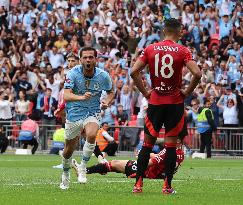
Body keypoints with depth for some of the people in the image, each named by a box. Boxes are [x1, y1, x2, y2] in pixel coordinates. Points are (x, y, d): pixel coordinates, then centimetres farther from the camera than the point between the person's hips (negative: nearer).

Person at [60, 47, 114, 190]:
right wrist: (82, 97, -49)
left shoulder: (103, 76, -10)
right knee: (69, 149, 10)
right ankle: (66, 174, 39)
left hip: (93, 113, 0)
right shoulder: (73, 73, -17)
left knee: (91, 135, -33)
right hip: (74, 113, 0)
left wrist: (108, 101, -11)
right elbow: (66, 95, -30)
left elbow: (111, 91, 11)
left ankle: (83, 167, -14)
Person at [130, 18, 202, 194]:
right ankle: (167, 185, 3)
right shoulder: (182, 51, -6)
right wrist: (187, 92, -2)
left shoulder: (150, 49, 1)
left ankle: (138, 184, 5)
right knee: (171, 145, 4)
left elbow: (134, 72, -4)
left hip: (155, 102, 2)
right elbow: (197, 74, -16)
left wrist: (145, 92, 5)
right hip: (175, 103, -2)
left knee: (147, 143, 9)